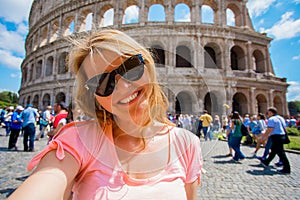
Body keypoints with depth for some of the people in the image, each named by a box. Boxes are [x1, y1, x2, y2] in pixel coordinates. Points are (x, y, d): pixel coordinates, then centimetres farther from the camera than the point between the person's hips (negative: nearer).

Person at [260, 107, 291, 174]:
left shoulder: (271, 119, -15)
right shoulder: (281, 118, 14)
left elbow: (269, 130, -19)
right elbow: (284, 128, 20)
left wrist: (264, 136, -6)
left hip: (276, 137, -10)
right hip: (282, 136, 10)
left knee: (281, 153, -3)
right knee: (273, 151, 19)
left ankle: (286, 169, 4)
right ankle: (266, 162, 32)